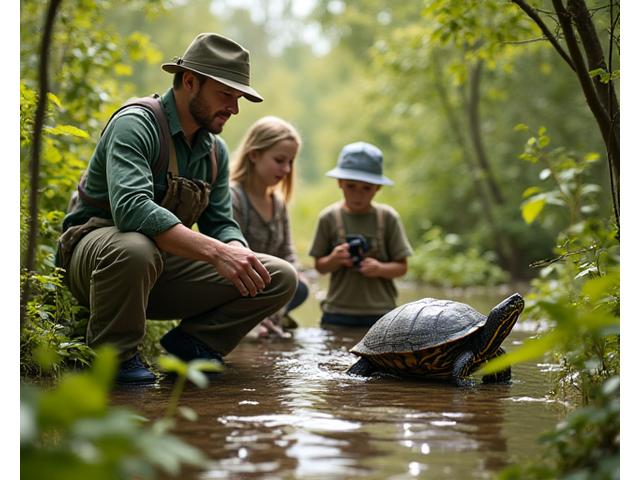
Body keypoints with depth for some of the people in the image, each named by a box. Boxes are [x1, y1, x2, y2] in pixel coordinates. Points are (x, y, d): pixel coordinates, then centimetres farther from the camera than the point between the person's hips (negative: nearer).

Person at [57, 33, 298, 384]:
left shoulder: (215, 150, 7)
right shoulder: (135, 125, -19)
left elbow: (221, 223, 7)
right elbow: (131, 208, -35)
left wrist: (239, 255, -19)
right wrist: (216, 252, -40)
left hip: (166, 264, 7)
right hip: (96, 252, -6)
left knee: (281, 278, -7)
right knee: (135, 249, -44)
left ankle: (192, 342, 5)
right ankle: (114, 354, -17)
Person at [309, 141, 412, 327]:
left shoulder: (388, 218, -1)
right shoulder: (329, 217, 1)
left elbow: (402, 267, 2)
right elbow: (319, 265, 7)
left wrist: (380, 268, -18)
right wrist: (334, 260, -15)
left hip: (380, 314, 0)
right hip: (337, 313, 1)